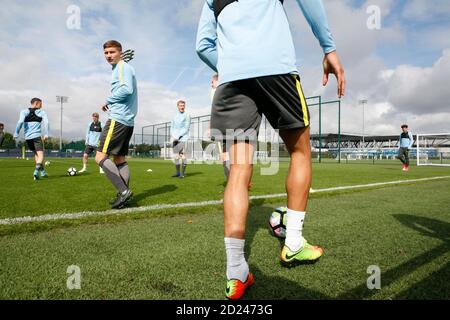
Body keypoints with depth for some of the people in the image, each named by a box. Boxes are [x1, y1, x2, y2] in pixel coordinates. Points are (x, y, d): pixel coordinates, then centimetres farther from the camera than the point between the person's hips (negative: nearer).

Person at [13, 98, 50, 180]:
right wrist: (46, 134, -16)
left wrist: (16, 134, -5)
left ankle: (42, 172, 28)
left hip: (27, 137, 4)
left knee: (36, 154, 21)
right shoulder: (41, 112, 4)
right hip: (37, 136, -4)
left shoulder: (24, 112, 9)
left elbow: (20, 121, -6)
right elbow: (46, 122, -12)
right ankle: (36, 171, -31)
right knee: (40, 155, -6)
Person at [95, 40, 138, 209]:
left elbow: (127, 89, -21)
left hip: (118, 119, -10)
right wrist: (111, 104, 10)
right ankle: (124, 195, 11)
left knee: (100, 156, -11)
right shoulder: (120, 68, 25)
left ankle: (123, 190, -15)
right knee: (120, 159, 10)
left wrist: (108, 101, -8)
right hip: (128, 121, 10)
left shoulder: (123, 67, -4)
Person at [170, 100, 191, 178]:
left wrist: (178, 136, -13)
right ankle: (177, 172, 12)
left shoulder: (187, 116, 1)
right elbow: (172, 127, 15)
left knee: (183, 156, -7)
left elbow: (186, 129, -7)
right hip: (175, 139, 5)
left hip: (183, 139, -5)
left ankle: (182, 173, -3)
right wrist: (173, 136, -3)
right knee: (176, 156, 5)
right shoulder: (175, 116, 18)